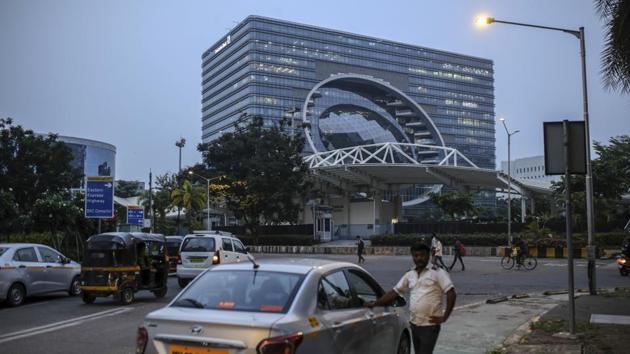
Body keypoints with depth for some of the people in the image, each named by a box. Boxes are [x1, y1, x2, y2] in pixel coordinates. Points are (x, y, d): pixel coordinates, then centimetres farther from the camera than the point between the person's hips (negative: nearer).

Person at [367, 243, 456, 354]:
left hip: (430, 325, -6)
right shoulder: (410, 275, 12)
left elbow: (451, 294, -9)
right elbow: (394, 292, 16)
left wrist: (444, 317, -11)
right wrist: (375, 303, 11)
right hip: (415, 324, 6)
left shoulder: (438, 273, -4)